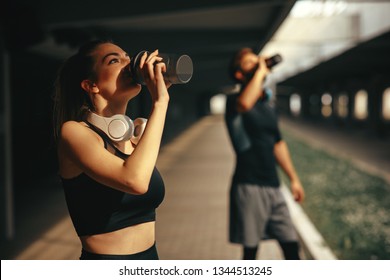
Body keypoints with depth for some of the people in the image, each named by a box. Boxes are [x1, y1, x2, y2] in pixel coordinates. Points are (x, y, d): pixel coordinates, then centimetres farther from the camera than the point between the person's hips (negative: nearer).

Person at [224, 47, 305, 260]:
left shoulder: (268, 105, 15)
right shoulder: (234, 101, -7)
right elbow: (244, 103, -34)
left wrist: (294, 178, 21)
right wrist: (260, 72, -20)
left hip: (272, 186, 6)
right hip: (249, 186, -6)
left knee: (291, 246, 6)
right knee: (250, 249, 2)